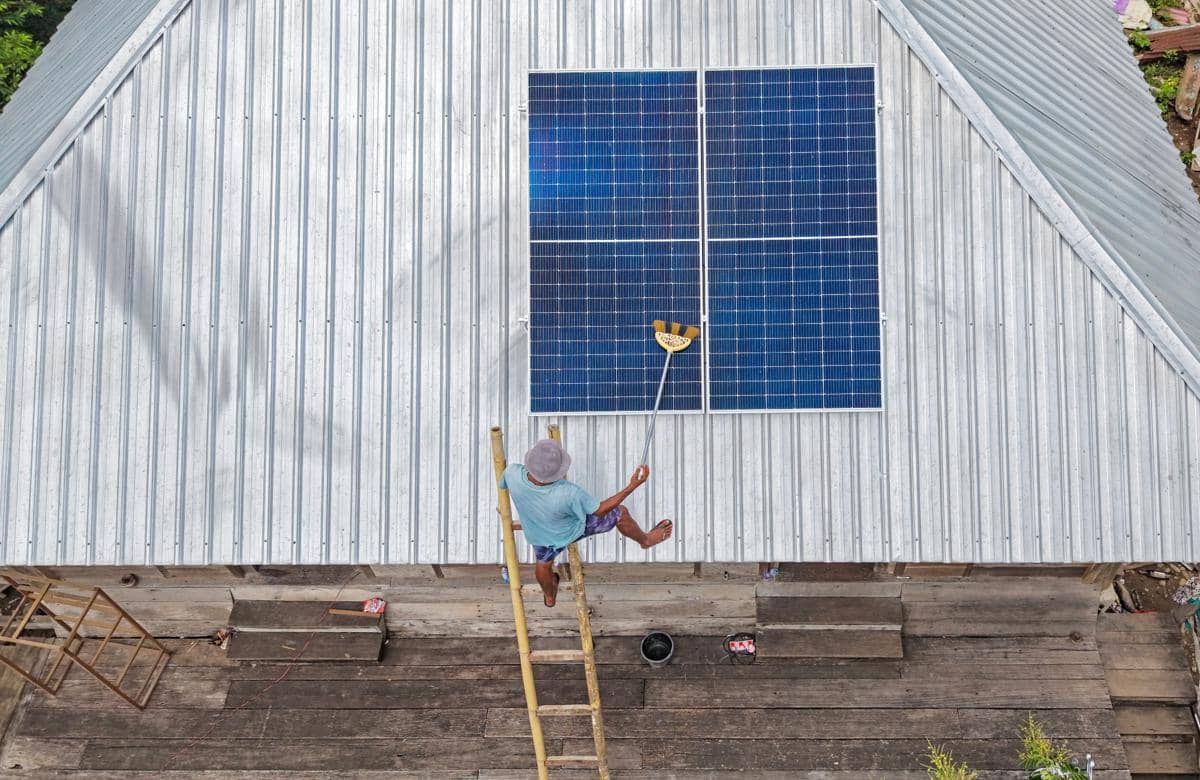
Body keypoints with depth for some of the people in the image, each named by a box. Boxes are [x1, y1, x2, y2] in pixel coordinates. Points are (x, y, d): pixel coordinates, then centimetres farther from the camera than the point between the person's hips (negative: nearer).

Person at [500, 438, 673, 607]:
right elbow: (599, 510, -25)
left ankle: (549, 596, 65)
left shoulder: (513, 473, -38)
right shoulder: (568, 493, -46)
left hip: (537, 533, 4)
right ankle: (645, 539, 46)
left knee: (544, 562, 36)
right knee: (620, 513, 17)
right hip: (570, 531, -3)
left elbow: (502, 484, -10)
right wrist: (633, 485, -27)